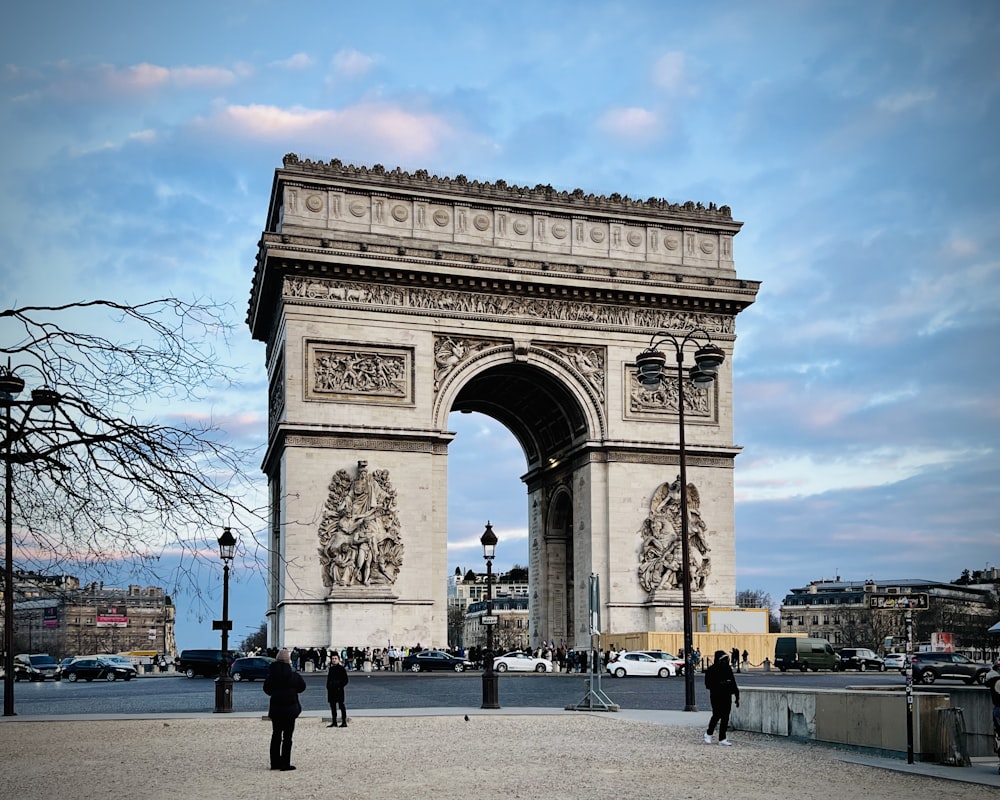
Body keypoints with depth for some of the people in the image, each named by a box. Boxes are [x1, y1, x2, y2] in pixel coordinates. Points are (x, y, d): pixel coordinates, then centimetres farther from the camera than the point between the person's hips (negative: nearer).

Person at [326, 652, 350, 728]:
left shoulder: (341, 668, -5)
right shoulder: (330, 669, 13)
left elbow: (346, 680, -5)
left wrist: (340, 686, -14)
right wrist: (328, 687, 8)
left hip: (339, 690, -7)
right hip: (331, 690, 7)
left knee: (341, 706, -5)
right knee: (333, 706, 10)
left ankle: (344, 722, -3)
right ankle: (334, 722, 18)